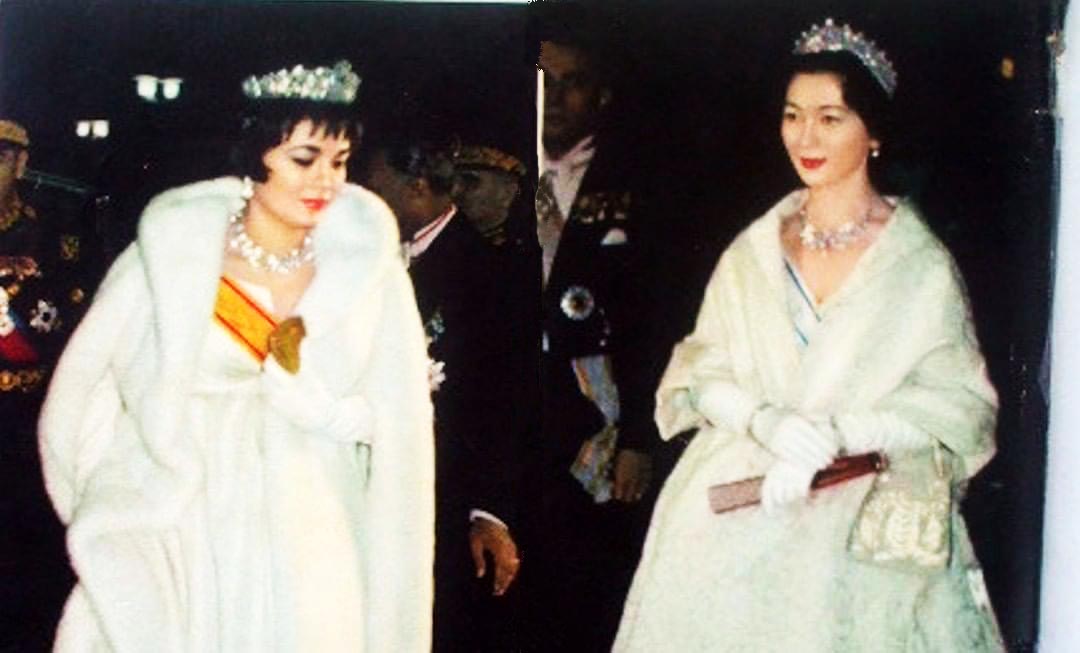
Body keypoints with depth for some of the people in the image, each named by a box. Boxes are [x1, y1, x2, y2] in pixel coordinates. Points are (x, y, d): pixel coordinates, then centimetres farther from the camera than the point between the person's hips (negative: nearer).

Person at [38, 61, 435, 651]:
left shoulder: (367, 265, -3)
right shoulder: (171, 251, -7)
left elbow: (395, 421, -3)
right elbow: (83, 391, 0)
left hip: (302, 552, 1)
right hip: (177, 545, -1)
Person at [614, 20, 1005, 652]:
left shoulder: (923, 264, -2)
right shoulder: (753, 251, 8)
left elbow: (961, 404, -7)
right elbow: (700, 372, 6)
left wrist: (835, 433, -18)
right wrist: (765, 419, -14)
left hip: (870, 517, -2)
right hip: (738, 512, 3)